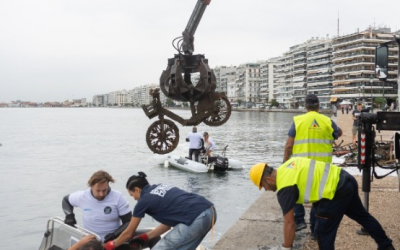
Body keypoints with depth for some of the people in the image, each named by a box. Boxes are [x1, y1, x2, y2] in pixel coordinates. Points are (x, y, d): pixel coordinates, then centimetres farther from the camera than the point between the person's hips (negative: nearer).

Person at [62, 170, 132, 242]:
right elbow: (66, 200, 17)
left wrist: (116, 234, -24)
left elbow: (129, 221, -8)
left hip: (113, 242, -2)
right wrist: (69, 216, 0)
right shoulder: (81, 196, -6)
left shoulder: (118, 198, -12)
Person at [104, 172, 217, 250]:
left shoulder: (144, 201, 5)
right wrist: (145, 237, 33)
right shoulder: (161, 187, 25)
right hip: (210, 211, 9)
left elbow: (128, 233, 18)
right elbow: (169, 222, 28)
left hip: (197, 219, -9)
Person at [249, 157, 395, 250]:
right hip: (346, 179, 10)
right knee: (361, 215, 29)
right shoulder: (288, 165, 11)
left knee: (323, 232, 4)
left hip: (337, 191, -10)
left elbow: (289, 223, -12)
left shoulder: (285, 187, -13)